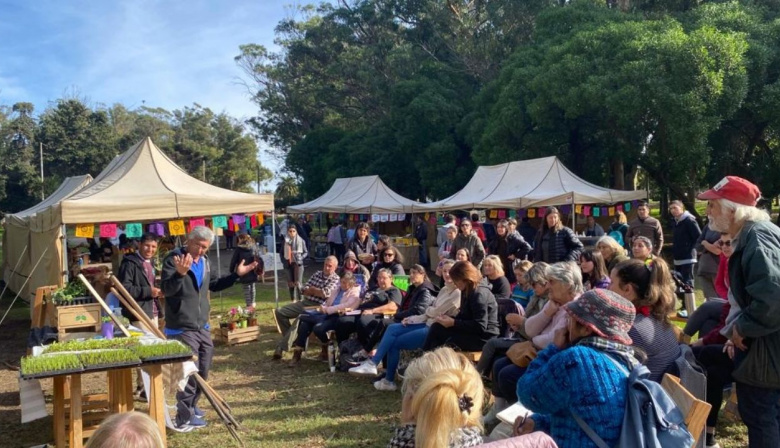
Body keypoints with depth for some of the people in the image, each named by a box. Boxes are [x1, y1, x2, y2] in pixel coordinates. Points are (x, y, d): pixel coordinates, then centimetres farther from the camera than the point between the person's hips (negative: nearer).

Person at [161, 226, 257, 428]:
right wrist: (180, 273, -42)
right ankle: (185, 416, 4)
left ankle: (191, 405, 35)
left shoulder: (204, 261, 10)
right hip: (181, 328, -8)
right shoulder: (173, 258, -15)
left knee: (203, 369, 17)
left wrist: (236, 275, 17)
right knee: (189, 371, -7)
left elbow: (213, 285, 24)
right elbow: (166, 289, -24)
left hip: (202, 326, 8)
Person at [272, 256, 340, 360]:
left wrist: (312, 290, 0)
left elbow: (325, 294, -17)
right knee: (279, 312, -1)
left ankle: (281, 347, -29)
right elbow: (304, 291, 11)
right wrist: (317, 291, -6)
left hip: (317, 307, -8)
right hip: (305, 302, 8)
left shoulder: (336, 279, -3)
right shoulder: (317, 274, 17)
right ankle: (291, 337, 7)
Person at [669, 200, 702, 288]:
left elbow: (699, 237, -17)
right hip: (677, 258, 9)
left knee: (687, 282, -8)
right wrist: (675, 248, 12)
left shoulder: (689, 220, -14)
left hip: (687, 258, -9)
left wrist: (690, 248, -13)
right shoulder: (674, 222, 12)